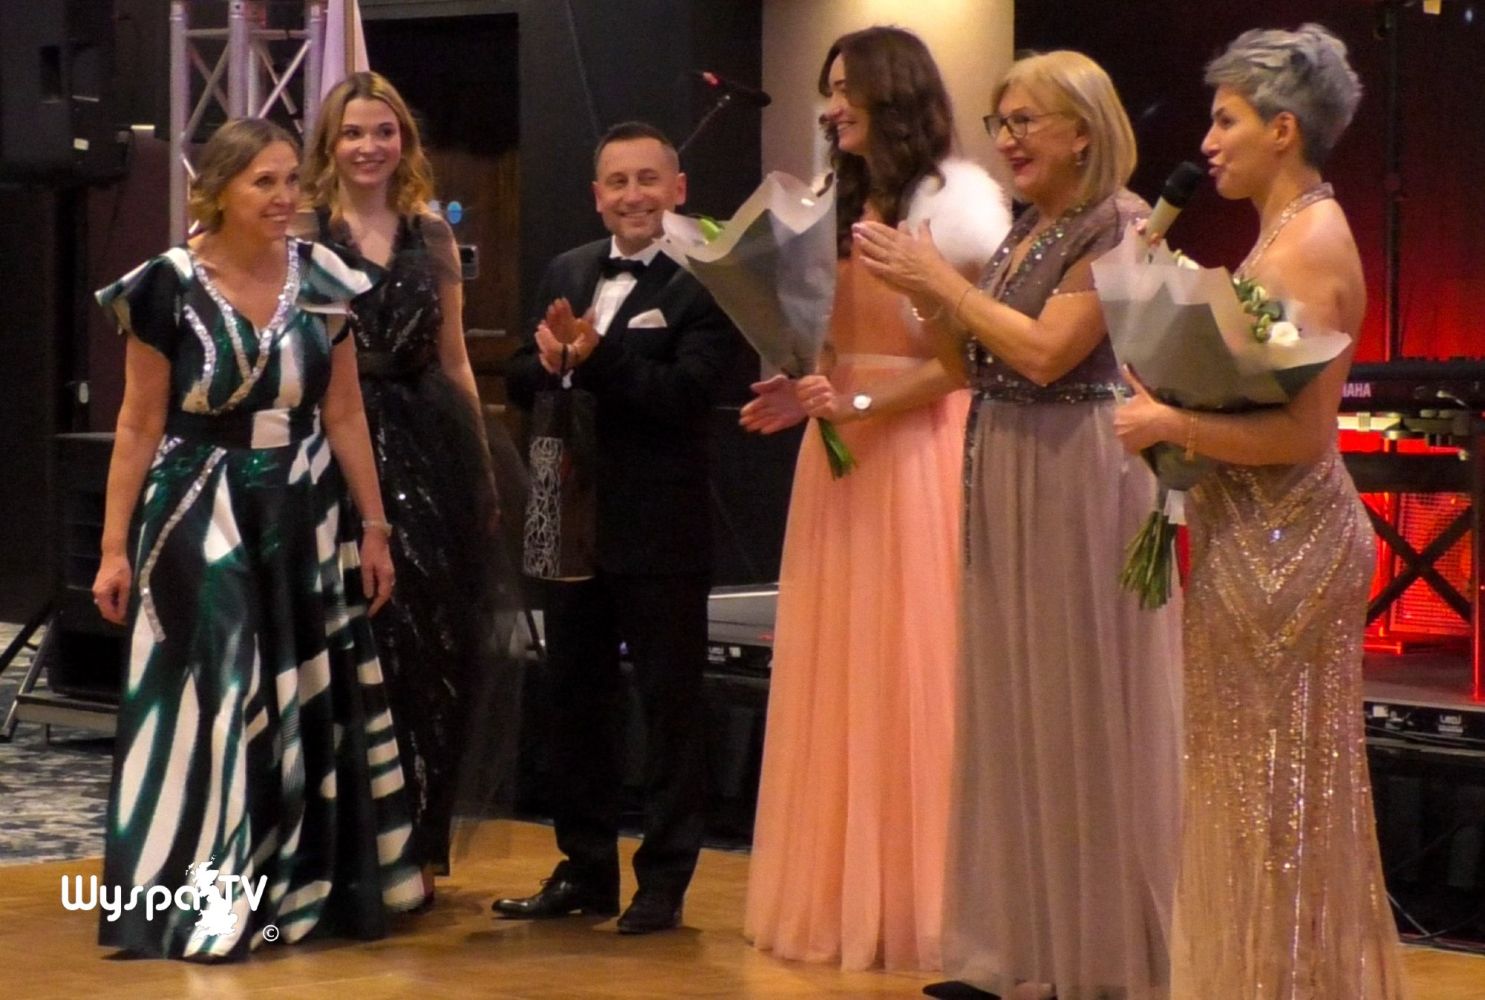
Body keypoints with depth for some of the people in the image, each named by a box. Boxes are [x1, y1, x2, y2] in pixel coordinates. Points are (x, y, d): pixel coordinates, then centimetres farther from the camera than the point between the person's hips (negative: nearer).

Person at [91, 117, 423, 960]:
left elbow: (345, 415, 5)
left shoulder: (323, 278, 1)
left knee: (308, 710, 10)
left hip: (306, 521, 4)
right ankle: (200, 906, 3)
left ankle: (302, 888, 21)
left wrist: (374, 528, 4)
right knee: (208, 707, -3)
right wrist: (115, 549, -7)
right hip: (203, 521, -4)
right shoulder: (171, 286, -9)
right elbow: (139, 427, -5)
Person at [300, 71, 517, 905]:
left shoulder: (432, 233, 11)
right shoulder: (302, 232, 0)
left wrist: (485, 469, 12)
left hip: (426, 448, 3)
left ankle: (416, 845, 16)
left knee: (427, 647, 5)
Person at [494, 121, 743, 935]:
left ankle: (663, 880, 13)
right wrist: (551, 360, -15)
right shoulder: (566, 272, 10)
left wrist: (595, 354, -26)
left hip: (662, 530, -6)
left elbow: (685, 394, -21)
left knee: (669, 705, 4)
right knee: (574, 700, 15)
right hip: (571, 521, 7)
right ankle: (585, 868, 27)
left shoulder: (706, 282, -10)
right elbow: (518, 381, 6)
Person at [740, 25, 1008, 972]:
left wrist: (863, 404, -16)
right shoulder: (841, 206, 17)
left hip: (919, 454, -7)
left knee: (911, 673, -3)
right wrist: (804, 394, -3)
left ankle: (915, 900, 6)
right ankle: (842, 892, 14)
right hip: (839, 454, 7)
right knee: (840, 676, 7)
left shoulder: (958, 198, -6)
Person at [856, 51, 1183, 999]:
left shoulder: (1117, 225, -11)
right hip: (1006, 478, 9)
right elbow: (977, 361, 15)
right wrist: (924, 291, 1)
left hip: (1077, 480, -9)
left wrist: (944, 280, -12)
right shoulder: (1027, 230, 14)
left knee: (1077, 713, -2)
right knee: (1013, 710, 10)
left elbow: (1044, 353, -20)